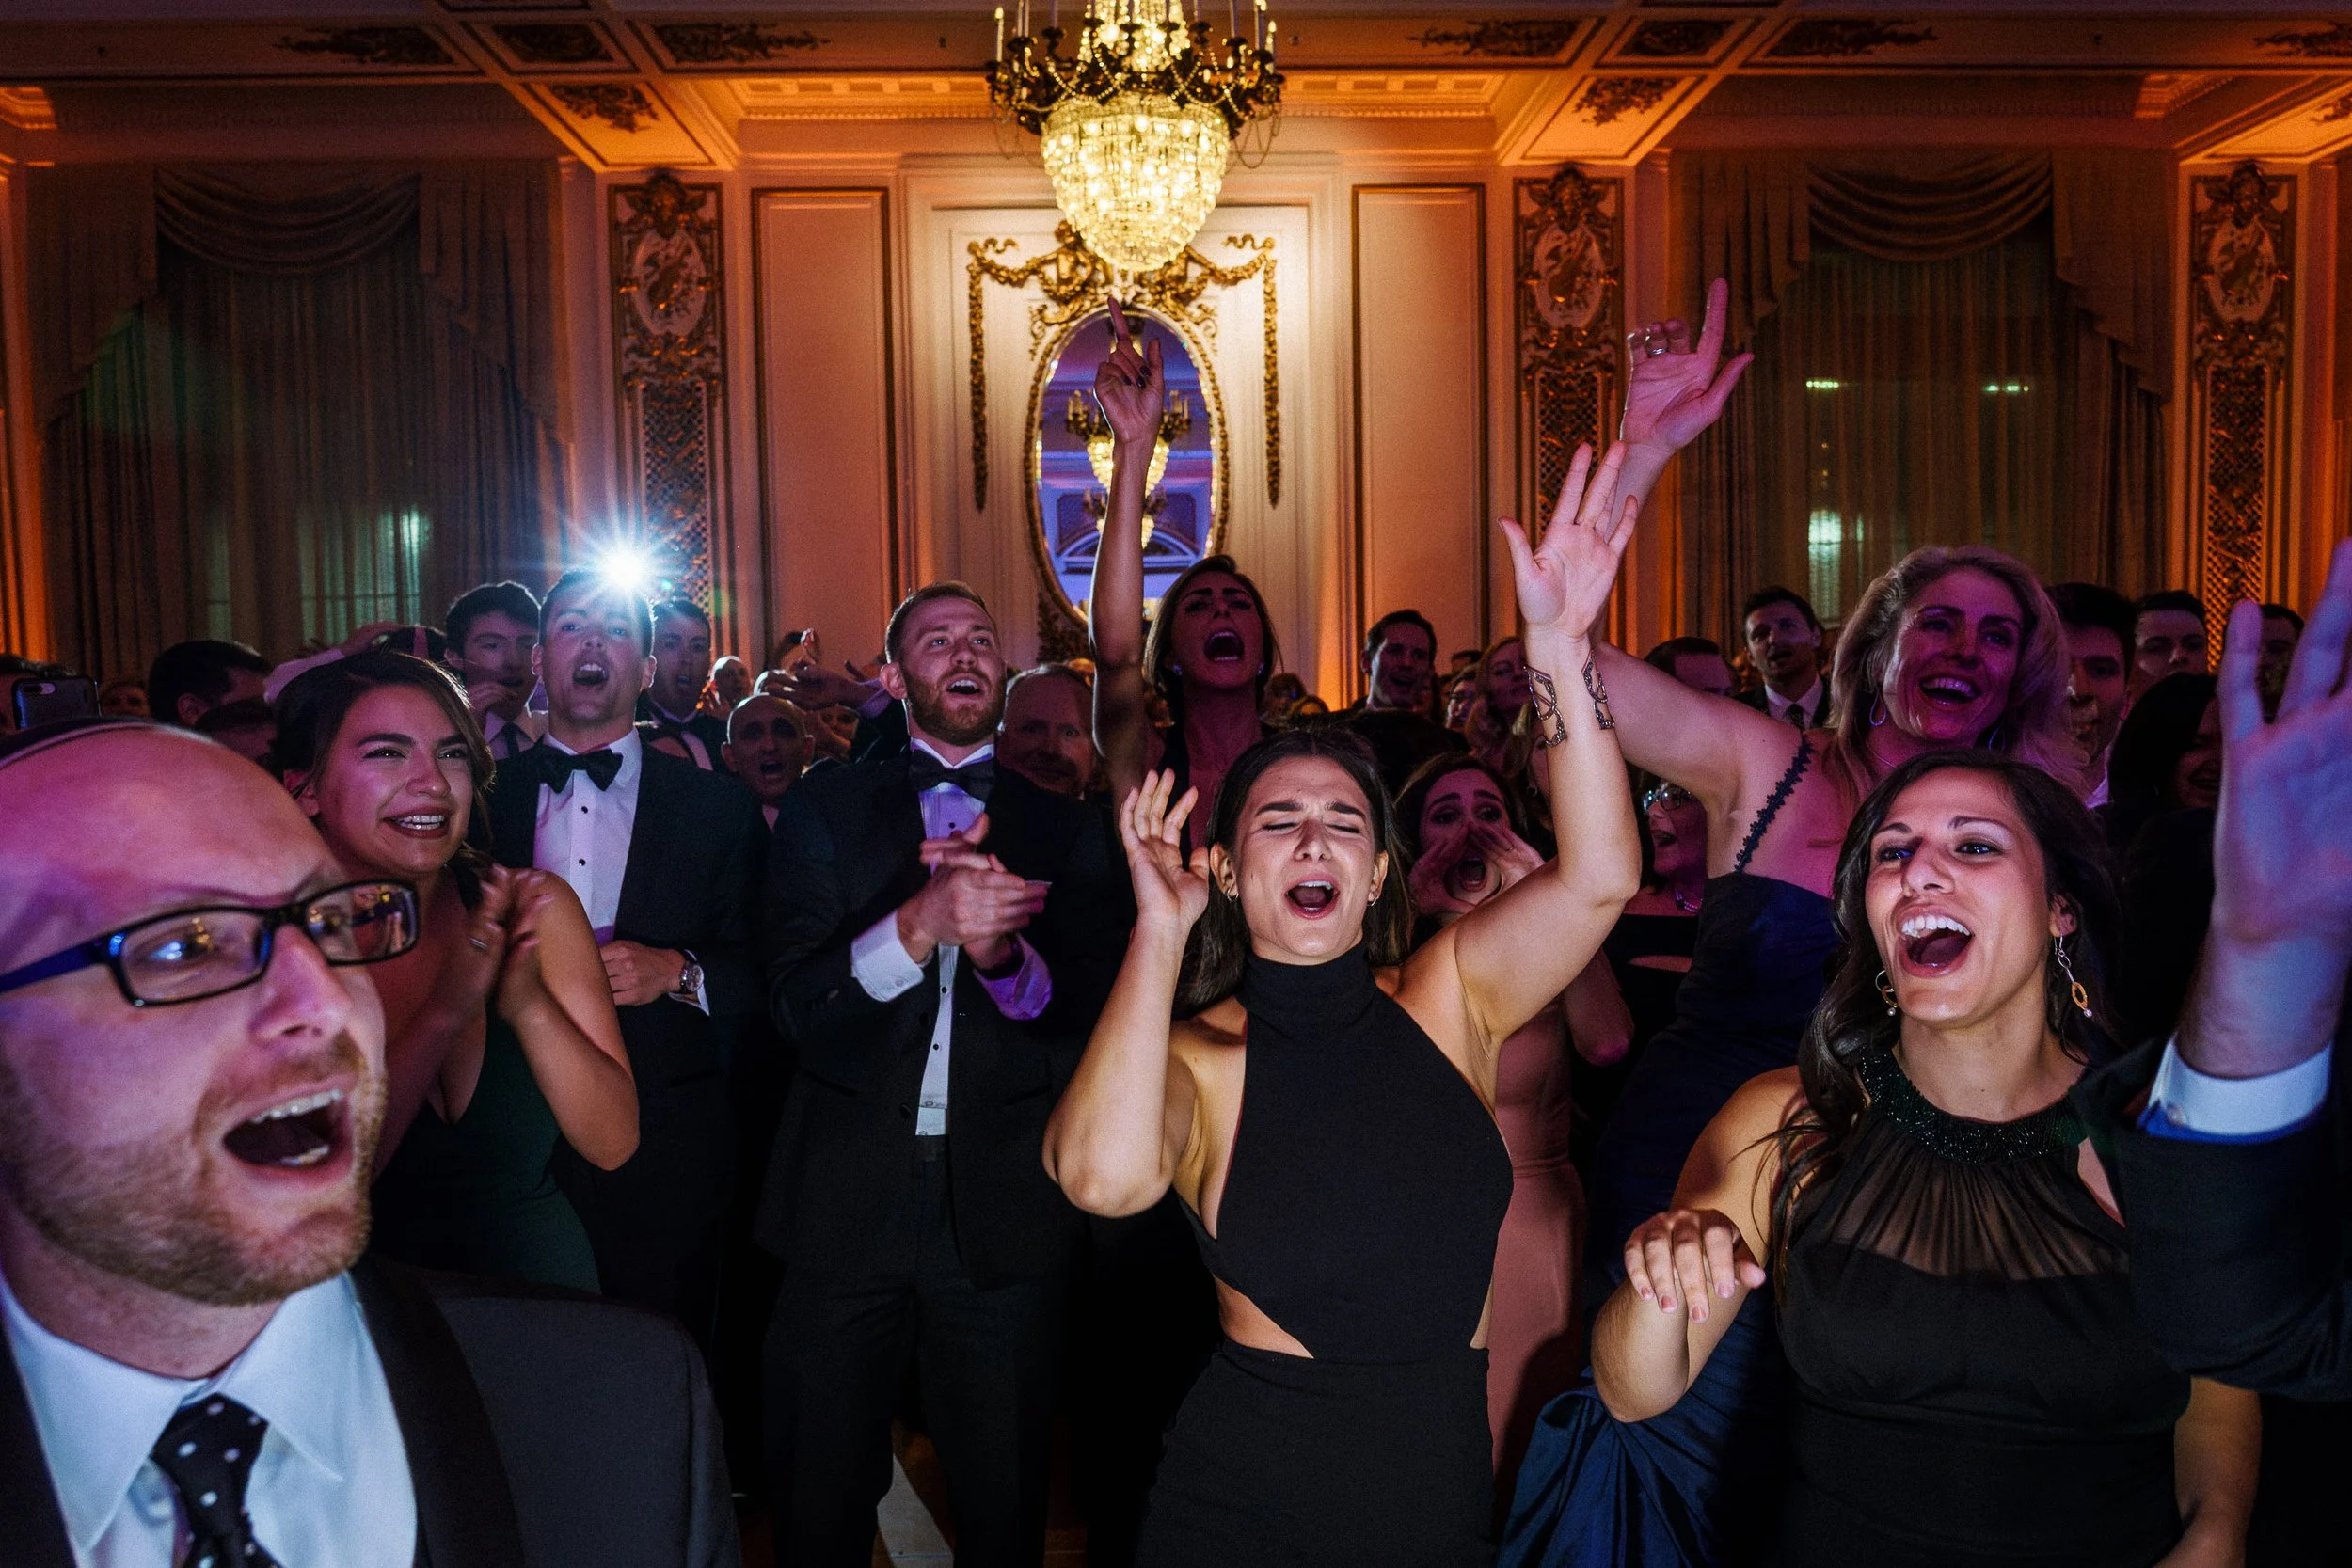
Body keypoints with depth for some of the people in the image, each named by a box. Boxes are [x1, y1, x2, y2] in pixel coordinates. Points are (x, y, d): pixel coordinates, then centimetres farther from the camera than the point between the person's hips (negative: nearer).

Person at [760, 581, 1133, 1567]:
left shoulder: (1067, 832, 7)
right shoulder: (825, 809, 6)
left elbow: (1092, 1022, -1)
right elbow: (796, 1003, -7)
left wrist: (1002, 951, -21)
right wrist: (919, 924, -24)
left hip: (1004, 1212, 1)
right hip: (845, 1199, 0)